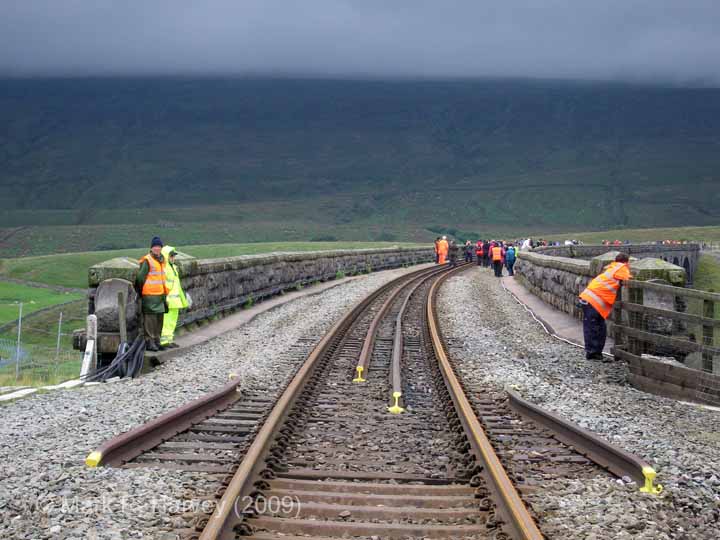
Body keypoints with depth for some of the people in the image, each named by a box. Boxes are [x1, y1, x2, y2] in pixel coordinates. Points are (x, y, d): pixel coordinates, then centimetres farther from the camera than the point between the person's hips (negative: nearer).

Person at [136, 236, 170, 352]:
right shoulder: (147, 261, -10)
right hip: (149, 295, -8)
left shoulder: (161, 260, 16)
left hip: (160, 295, 8)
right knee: (150, 318, -8)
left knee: (159, 319, 12)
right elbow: (140, 278, -10)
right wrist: (141, 291, -5)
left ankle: (156, 341, 21)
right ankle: (149, 342, -4)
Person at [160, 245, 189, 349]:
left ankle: (169, 339, 18)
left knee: (173, 320, 12)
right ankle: (164, 341, -6)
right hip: (167, 300, -10)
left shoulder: (173, 267, 19)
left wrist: (182, 298, 26)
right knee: (166, 320, -9)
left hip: (175, 300, 10)